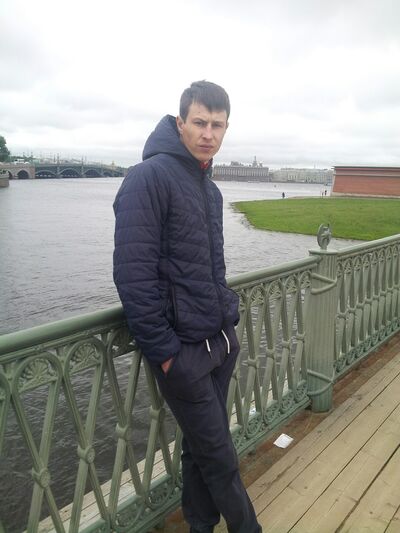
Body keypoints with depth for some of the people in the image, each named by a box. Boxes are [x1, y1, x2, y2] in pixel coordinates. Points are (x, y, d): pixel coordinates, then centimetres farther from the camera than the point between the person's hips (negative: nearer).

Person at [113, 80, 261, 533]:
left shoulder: (209, 187, 12)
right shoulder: (149, 178, -15)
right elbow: (133, 275, -20)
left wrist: (228, 316, 13)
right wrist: (163, 350, -17)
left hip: (221, 341, 8)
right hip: (182, 350, -7)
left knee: (202, 447, 21)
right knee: (219, 457, 7)